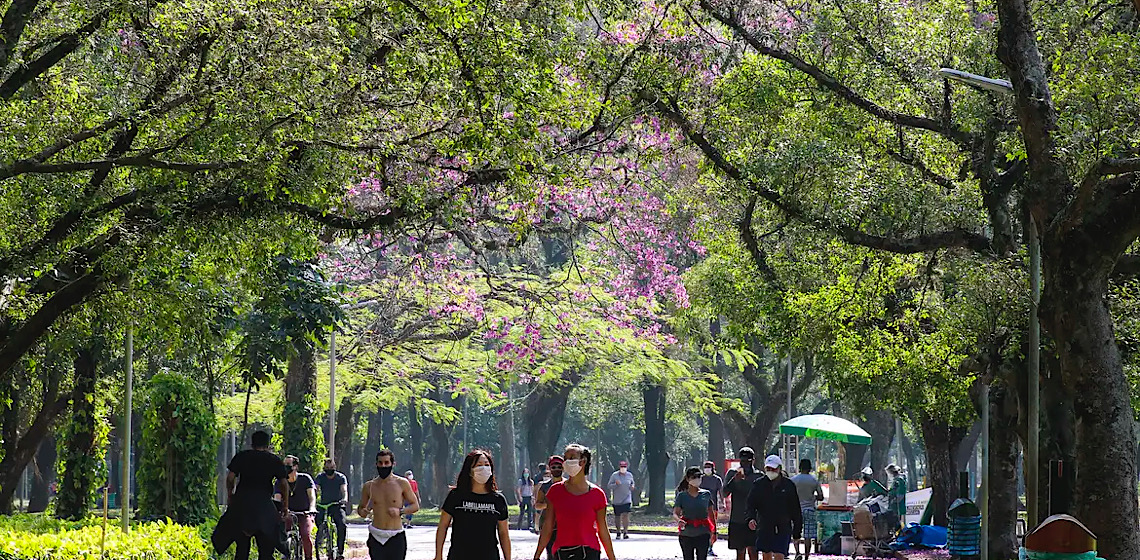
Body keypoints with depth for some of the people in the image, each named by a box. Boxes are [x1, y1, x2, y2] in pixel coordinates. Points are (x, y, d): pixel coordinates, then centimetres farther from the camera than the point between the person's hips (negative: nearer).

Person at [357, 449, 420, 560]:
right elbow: (361, 507, 19)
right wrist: (361, 512, -6)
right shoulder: (369, 486, 6)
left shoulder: (402, 483, 0)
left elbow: (415, 505, 6)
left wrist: (400, 511, -13)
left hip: (396, 538, -2)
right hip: (376, 537, 2)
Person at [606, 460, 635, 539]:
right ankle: (618, 532, 23)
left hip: (627, 499, 0)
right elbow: (609, 486, -3)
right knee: (617, 516, 8)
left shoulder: (630, 475, 5)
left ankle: (625, 532, -14)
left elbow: (632, 483, 21)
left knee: (625, 515, -14)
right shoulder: (614, 475, -3)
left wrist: (632, 487, -1)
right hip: (617, 500, 0)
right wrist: (616, 484, -20)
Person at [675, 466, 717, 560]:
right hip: (686, 533, 0)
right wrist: (678, 520, -28)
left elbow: (711, 514, 12)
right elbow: (675, 513, -5)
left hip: (702, 533, 0)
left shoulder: (706, 494, 4)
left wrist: (714, 531, 11)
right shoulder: (682, 495, 0)